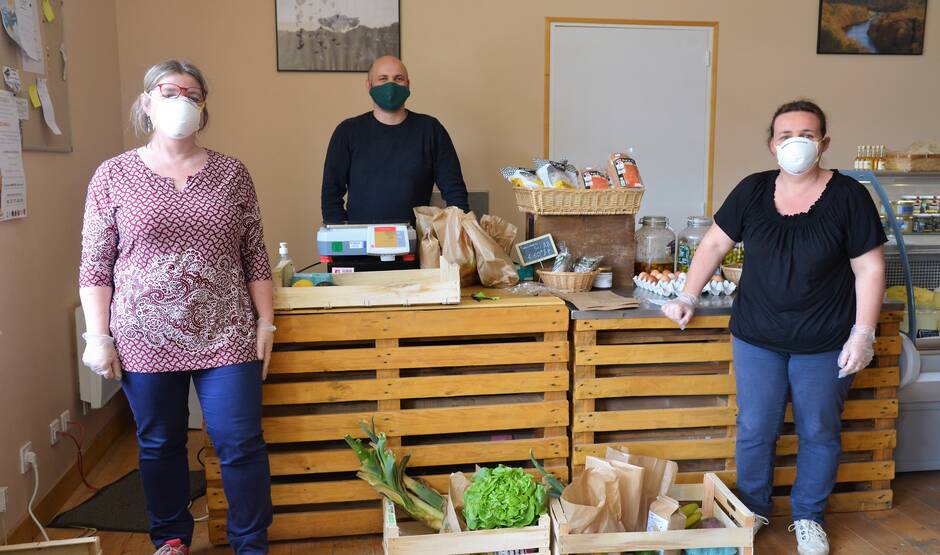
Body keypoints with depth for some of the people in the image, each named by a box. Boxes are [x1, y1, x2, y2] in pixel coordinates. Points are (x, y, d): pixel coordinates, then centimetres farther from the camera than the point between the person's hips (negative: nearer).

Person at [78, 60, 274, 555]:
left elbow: (255, 257, 5)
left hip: (226, 338, 0)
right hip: (146, 341, 0)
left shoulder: (232, 173, 3)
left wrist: (266, 322, 1)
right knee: (159, 445, 15)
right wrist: (98, 337, -4)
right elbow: (95, 266, 1)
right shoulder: (113, 175, 1)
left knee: (240, 444, 3)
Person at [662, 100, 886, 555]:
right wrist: (688, 298, -1)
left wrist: (863, 334, -10)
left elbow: (869, 268, -6)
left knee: (819, 432, 12)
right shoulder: (753, 190, 0)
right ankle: (752, 511, 31)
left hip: (824, 344, -1)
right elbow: (715, 244, 6)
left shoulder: (848, 196, -7)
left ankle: (808, 518, 33)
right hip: (757, 338, 2)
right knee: (755, 429, 9)